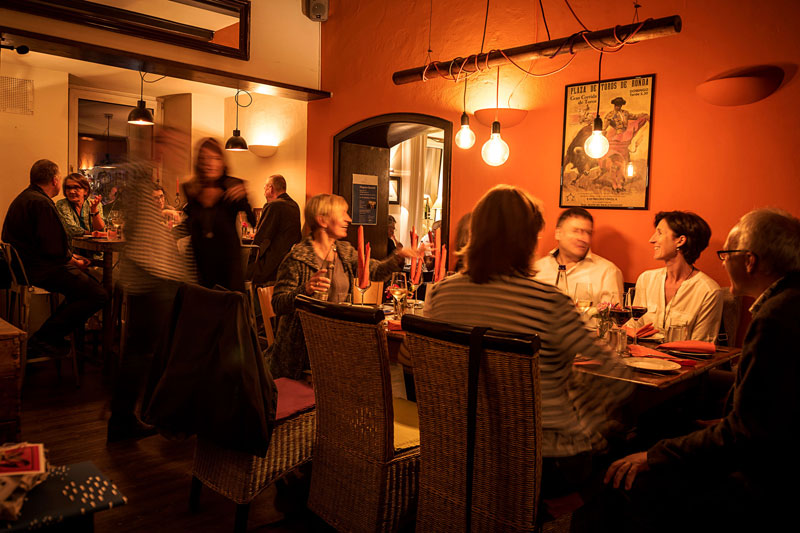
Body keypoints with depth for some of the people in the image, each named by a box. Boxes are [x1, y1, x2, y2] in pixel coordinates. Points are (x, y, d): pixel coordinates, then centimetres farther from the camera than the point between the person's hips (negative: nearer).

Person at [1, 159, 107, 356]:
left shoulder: (24, 198, 18)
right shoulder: (41, 203, -17)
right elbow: (53, 249, -23)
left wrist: (71, 257, 14)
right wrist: (75, 262, -5)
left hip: (26, 264, 12)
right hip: (41, 270, -12)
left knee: (88, 281, 22)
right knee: (98, 295, -18)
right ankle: (44, 338, -10)